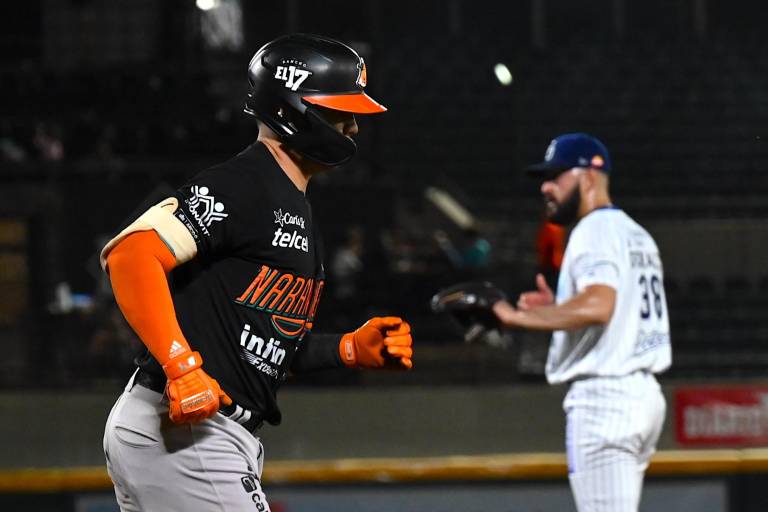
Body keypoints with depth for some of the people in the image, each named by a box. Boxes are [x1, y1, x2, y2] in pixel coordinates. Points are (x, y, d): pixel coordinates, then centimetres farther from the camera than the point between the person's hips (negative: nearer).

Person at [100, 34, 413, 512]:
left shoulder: (297, 212, 20)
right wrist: (183, 369, -28)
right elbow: (130, 255, -23)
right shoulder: (238, 186, -12)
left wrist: (354, 348, 12)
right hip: (179, 432, -11)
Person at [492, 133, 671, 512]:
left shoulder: (595, 230, -11)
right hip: (643, 392, 11)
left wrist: (519, 317, -23)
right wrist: (557, 309, 19)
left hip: (603, 395, -11)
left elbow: (598, 305, -28)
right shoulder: (636, 235, 20)